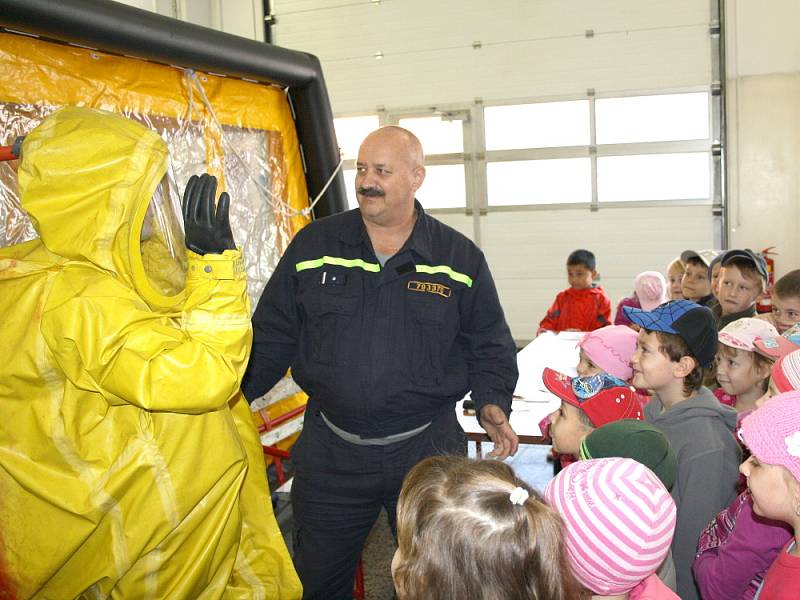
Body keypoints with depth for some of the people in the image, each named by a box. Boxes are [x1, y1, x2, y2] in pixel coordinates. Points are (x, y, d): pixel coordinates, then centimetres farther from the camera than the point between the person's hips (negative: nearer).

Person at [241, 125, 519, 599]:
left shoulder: (461, 258, -2)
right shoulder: (313, 244, -1)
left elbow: (488, 345, 5)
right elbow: (272, 336, 2)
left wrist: (492, 403, -12)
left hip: (428, 451, 0)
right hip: (329, 452, 1)